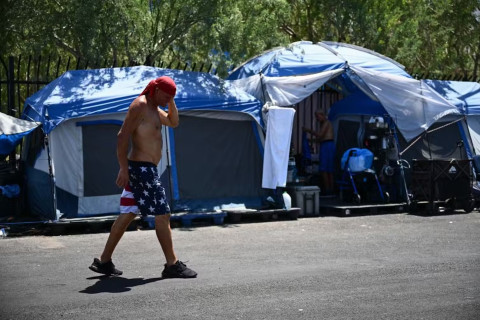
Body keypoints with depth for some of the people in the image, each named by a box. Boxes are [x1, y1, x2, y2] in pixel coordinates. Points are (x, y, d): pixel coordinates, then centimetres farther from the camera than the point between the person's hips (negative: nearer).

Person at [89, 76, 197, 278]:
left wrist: (171, 102, 9)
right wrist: (123, 168, -23)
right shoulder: (140, 106, -14)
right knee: (162, 215, -7)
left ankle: (104, 261, 14)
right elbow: (122, 137, -19)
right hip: (142, 168, -10)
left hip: (143, 169, 10)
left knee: (127, 215, 11)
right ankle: (172, 265, -3)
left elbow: (173, 123, 27)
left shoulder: (153, 108, 16)